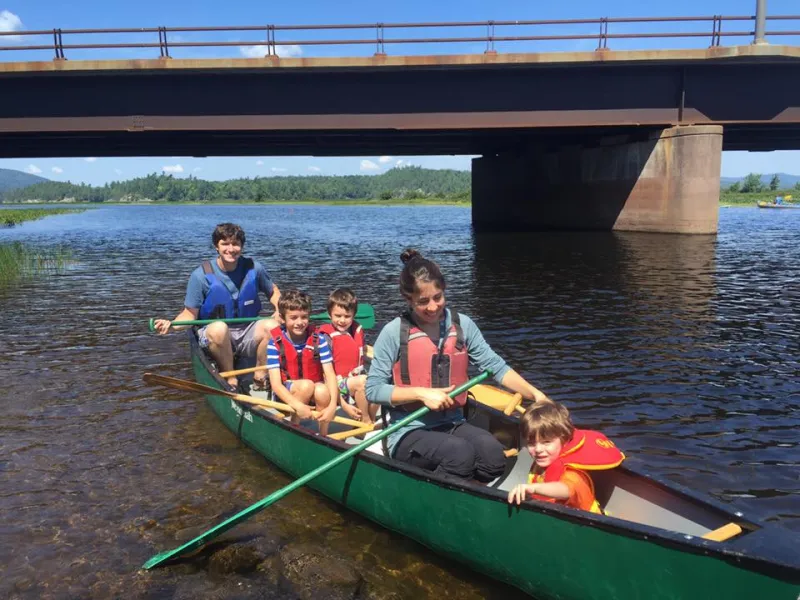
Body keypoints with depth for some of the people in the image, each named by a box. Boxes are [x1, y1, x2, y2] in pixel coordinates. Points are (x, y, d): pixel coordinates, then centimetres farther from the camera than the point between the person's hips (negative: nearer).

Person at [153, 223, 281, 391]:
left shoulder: (254, 268, -1)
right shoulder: (201, 275, -9)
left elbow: (273, 291, 16)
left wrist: (280, 309, -4)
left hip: (247, 334, 2)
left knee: (271, 325, -29)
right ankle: (230, 379, -15)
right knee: (219, 328, -38)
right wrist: (171, 324, -25)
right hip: (214, 335, -2)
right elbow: (190, 314, -5)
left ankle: (260, 377, -6)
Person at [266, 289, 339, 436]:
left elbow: (330, 374, -13)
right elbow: (276, 384, -18)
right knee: (307, 385, -32)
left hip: (316, 390, 2)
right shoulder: (275, 343, -12)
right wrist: (298, 405, -35)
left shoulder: (318, 339, -7)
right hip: (287, 396, -1)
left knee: (322, 391, -32)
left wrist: (332, 405, -30)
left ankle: (324, 435, -12)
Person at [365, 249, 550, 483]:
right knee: (461, 453, -32)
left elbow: (495, 365, 0)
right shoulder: (394, 333, -8)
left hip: (453, 425, 4)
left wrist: (535, 394, -12)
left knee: (493, 453, -25)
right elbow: (373, 389, -8)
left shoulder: (462, 325, 4)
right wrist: (421, 393, -18)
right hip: (409, 433, -4)